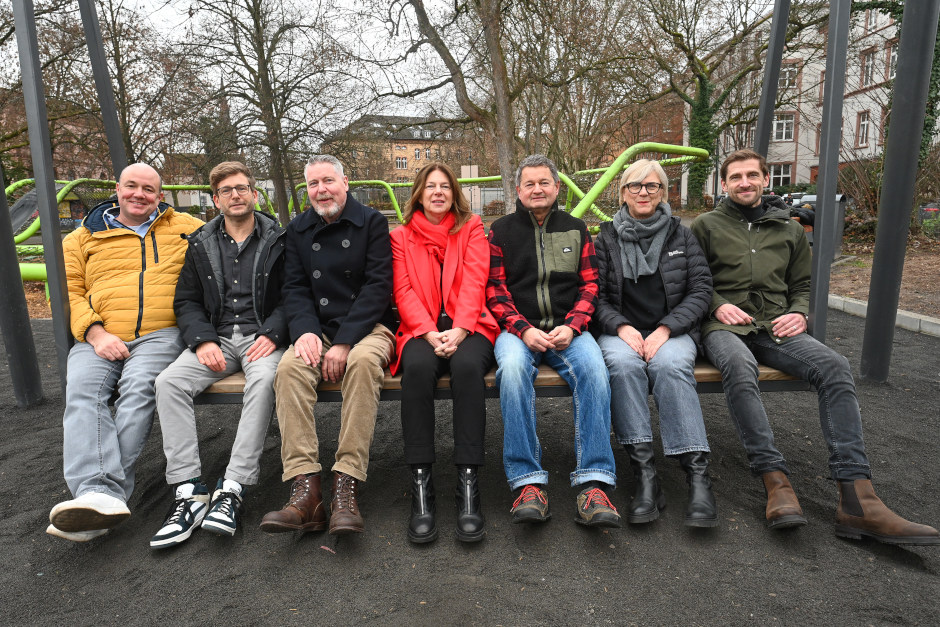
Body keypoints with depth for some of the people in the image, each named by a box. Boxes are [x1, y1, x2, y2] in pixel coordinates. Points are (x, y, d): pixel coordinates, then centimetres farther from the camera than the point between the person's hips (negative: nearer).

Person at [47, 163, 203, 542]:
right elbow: (67, 291, 12)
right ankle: (98, 494, -39)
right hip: (98, 338, 2)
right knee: (82, 392, -27)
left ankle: (101, 488, -32)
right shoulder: (83, 237, 22)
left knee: (138, 387, -31)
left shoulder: (183, 227, 20)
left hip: (160, 334, -2)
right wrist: (95, 332, -6)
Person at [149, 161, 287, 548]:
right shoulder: (201, 245, 15)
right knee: (169, 382, -23)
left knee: (264, 380, -35)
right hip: (216, 339, 4)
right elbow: (186, 302, 12)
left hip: (262, 337, -3)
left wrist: (272, 334, -15)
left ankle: (232, 489, -31)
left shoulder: (278, 240, 6)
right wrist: (202, 340, -6)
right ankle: (189, 491, -23)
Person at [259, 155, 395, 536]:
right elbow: (294, 287, 9)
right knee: (290, 366, -28)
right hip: (318, 330, 3)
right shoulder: (298, 230, 16)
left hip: (366, 328, -3)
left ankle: (346, 487, -34)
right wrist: (305, 330, -14)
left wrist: (344, 342, -18)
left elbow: (377, 286, -7)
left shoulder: (372, 222, 3)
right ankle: (305, 490, -32)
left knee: (363, 361, -36)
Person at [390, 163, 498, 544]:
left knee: (467, 365, -35)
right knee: (418, 367, -34)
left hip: (467, 328, 0)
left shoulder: (472, 229, 14)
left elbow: (474, 283, 0)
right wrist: (431, 333, -15)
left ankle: (468, 483, -32)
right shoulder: (401, 236, 16)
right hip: (421, 330, 1)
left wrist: (459, 330, -17)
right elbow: (404, 292, 3)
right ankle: (420, 483, -30)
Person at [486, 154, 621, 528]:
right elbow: (495, 288, 4)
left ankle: (594, 484, -28)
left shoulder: (576, 229, 17)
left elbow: (589, 284, 10)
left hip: (567, 329, 1)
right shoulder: (502, 230, 12)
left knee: (594, 368, -31)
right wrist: (523, 330, -13)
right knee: (512, 366, -35)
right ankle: (528, 482, -30)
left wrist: (571, 326, -8)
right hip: (518, 329, -1)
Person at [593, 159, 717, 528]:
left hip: (673, 331, 0)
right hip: (620, 332, 0)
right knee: (623, 363, -34)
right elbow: (595, 295, 4)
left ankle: (697, 474, -34)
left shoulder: (681, 236, 12)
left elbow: (701, 289, 4)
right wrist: (622, 327, -15)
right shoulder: (607, 238, 11)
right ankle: (644, 473, -34)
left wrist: (665, 329, -11)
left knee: (670, 364, -34)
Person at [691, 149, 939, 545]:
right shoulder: (707, 226, 12)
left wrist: (799, 313, 3)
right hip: (725, 326, -3)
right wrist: (717, 304, -10)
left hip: (775, 326, 4)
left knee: (834, 367, -26)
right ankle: (776, 481, -35)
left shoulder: (790, 230, 22)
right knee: (739, 367, -40)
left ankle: (856, 503, -30)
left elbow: (801, 285, 24)